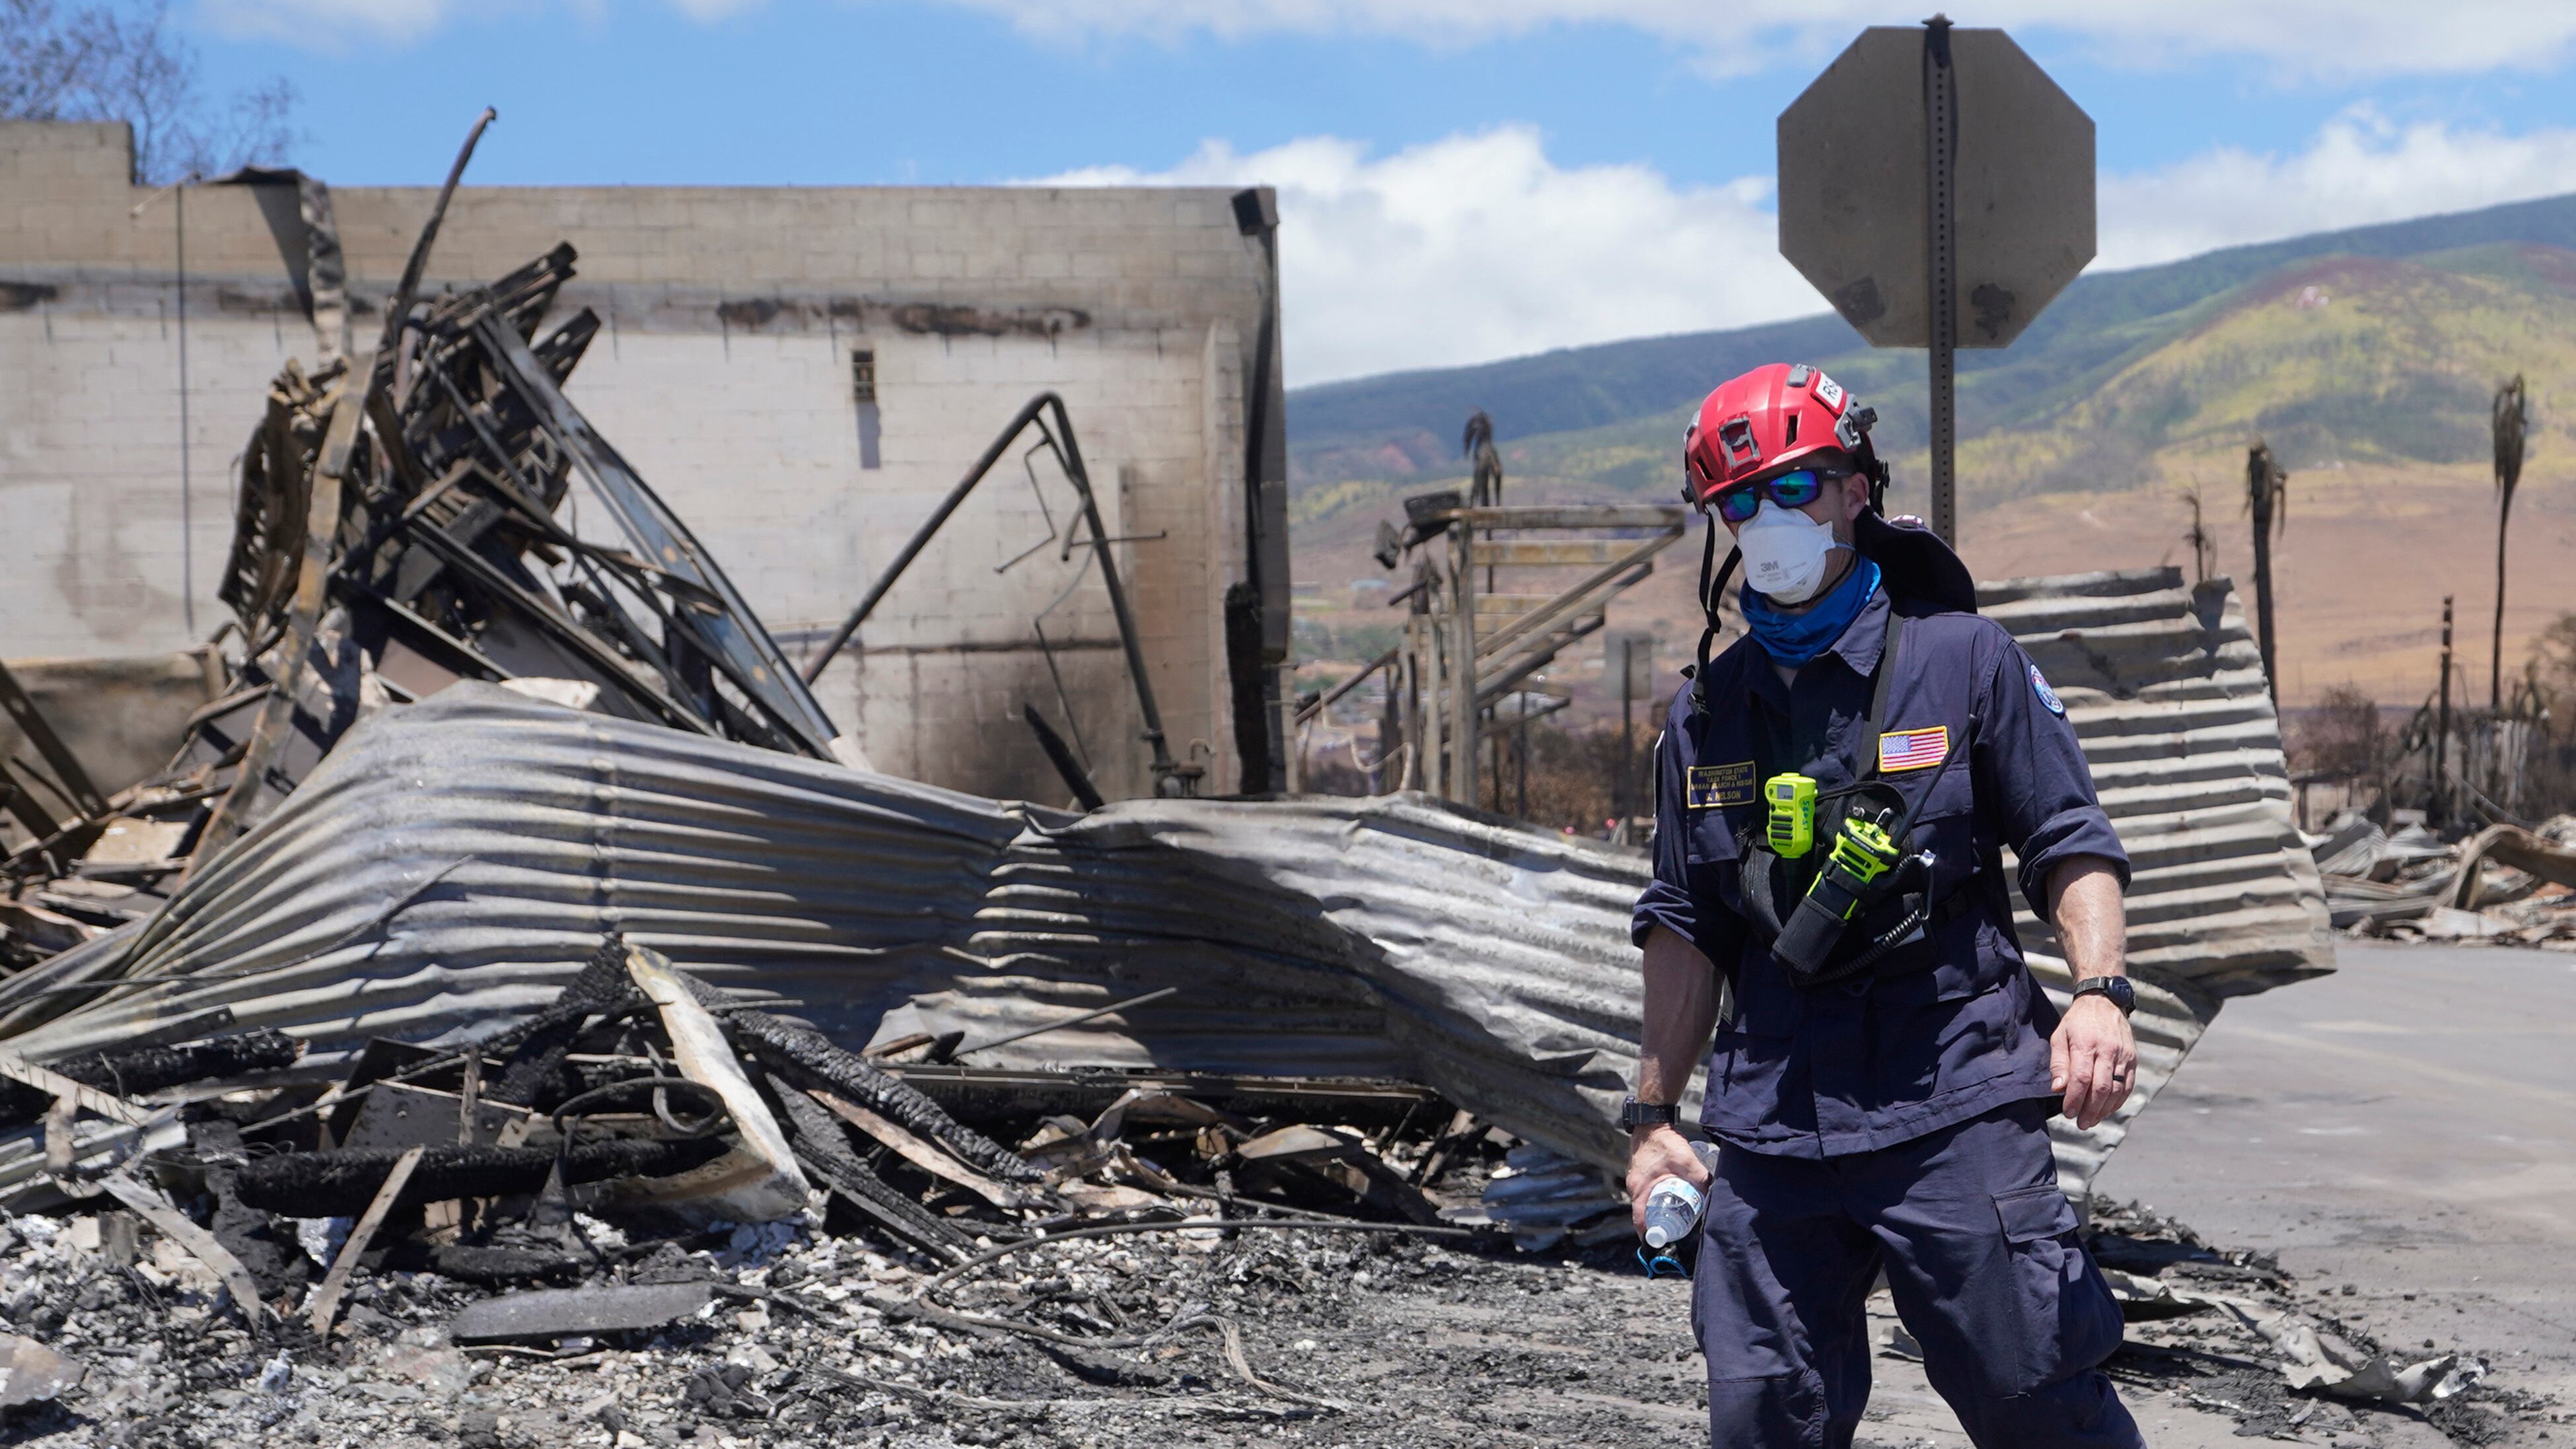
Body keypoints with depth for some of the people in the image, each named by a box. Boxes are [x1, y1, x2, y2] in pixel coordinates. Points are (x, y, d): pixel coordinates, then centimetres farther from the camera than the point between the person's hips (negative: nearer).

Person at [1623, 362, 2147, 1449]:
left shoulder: (1963, 659, 3)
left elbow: (2069, 841, 2)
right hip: (1770, 1125, 3)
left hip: (1955, 1104, -3)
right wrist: (1654, 1115, 15)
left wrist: (2099, 991, -15)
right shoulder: (1705, 715, 12)